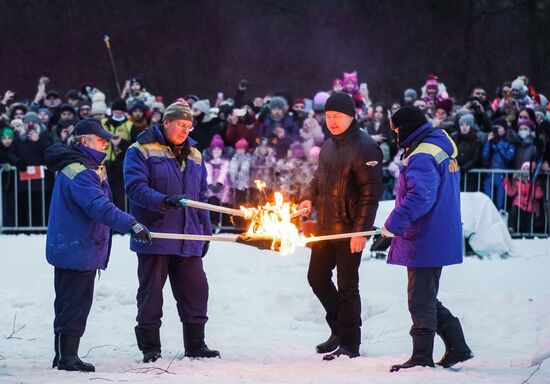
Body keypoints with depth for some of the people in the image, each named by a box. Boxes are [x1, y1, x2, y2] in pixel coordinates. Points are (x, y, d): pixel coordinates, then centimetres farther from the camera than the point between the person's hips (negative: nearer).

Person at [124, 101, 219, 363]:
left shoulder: (194, 155, 15)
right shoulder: (141, 151, -4)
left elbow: (202, 197, 21)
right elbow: (135, 187, -17)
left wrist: (206, 231, 17)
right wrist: (163, 201, -31)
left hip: (188, 238, 5)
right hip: (154, 235, -5)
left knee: (195, 290, 7)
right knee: (151, 292, 1)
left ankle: (195, 344, 19)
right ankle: (150, 347, 9)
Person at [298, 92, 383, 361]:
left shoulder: (364, 147, -14)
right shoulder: (328, 146, 13)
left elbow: (371, 192, -18)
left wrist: (361, 230, -22)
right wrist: (309, 197, 5)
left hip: (349, 229, -9)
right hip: (325, 227, 9)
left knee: (347, 285, -2)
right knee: (317, 278, 14)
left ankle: (350, 343, 7)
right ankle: (339, 330, 28)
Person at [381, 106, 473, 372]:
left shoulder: (421, 157, -19)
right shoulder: (442, 147, 15)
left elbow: (420, 197, -31)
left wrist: (393, 223, -25)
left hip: (425, 239, -10)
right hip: (439, 238, 10)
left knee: (421, 300, -2)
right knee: (427, 298, 17)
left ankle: (422, 357, 5)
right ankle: (457, 347, 19)